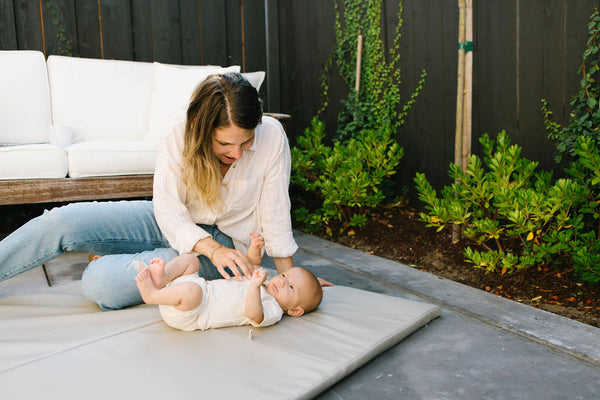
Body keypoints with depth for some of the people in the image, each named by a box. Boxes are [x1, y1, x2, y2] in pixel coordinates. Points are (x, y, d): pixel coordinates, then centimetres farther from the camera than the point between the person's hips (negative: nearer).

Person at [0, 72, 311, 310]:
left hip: (225, 242, -2)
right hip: (175, 225, 3)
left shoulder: (271, 136, -22)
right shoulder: (177, 139, -18)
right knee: (62, 222, -15)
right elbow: (168, 210, -20)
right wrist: (213, 248, -36)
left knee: (101, 283, -20)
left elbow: (275, 213, -14)